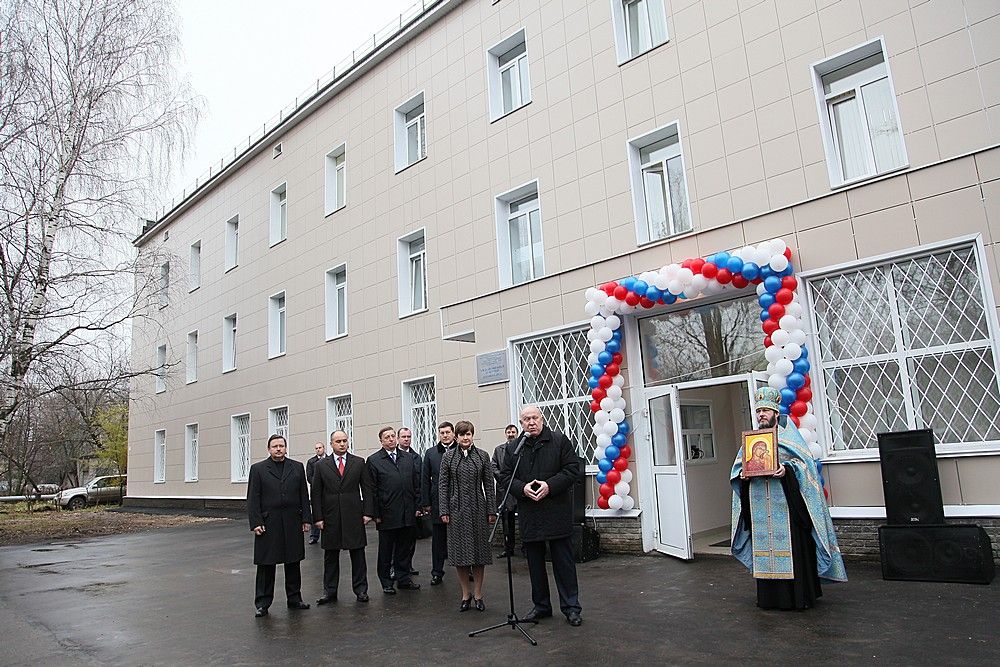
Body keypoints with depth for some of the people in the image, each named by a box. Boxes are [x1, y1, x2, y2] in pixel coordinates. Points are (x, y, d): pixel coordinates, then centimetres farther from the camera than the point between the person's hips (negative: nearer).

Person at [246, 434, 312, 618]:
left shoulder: (297, 467, 8)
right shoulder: (258, 469, 2)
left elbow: (304, 496, 8)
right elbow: (253, 499, -1)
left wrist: (306, 519, 2)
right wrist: (255, 523, -9)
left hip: (292, 524, 2)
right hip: (268, 524, -2)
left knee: (293, 563, 10)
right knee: (266, 565, 4)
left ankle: (294, 599, 21)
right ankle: (262, 603, 14)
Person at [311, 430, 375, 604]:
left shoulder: (359, 463, 4)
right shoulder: (321, 465, 5)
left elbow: (368, 488, 3)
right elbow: (316, 493, 3)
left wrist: (368, 512, -4)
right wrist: (318, 517, -4)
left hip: (354, 516, 0)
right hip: (331, 518, 1)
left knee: (358, 554, 5)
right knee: (330, 556, 9)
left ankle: (360, 590, 16)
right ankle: (329, 591, 21)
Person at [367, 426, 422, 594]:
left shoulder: (408, 458, 10)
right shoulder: (374, 460, -3)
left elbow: (416, 484, 11)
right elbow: (372, 490, -6)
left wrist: (417, 507, 6)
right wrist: (376, 514, -9)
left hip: (408, 514, 4)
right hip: (387, 515, -4)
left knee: (404, 548, 13)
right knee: (386, 550, 8)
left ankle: (404, 578, 25)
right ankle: (386, 583, 20)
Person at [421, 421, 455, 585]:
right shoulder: (431, 453, 6)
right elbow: (425, 479, 7)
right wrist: (426, 503, 2)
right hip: (437, 502, 2)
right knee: (438, 539, 10)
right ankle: (437, 573, 20)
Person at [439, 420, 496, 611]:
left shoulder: (482, 456, 2)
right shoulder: (448, 456, 2)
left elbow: (489, 485, 3)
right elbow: (443, 485, 2)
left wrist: (492, 510, -1)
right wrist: (444, 511, -4)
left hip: (478, 509, 0)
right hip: (457, 509, 0)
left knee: (479, 552, 5)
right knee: (460, 552, 5)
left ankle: (478, 595, 18)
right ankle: (465, 595, 19)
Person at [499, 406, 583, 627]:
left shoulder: (559, 441, -2)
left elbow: (573, 469, -5)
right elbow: (505, 476, 7)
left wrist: (550, 485, -16)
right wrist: (522, 488, -12)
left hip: (557, 514, -3)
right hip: (529, 515, 3)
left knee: (563, 561, 4)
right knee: (535, 563, 13)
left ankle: (571, 607, 14)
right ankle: (541, 605, 27)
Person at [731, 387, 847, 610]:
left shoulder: (788, 434, 3)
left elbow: (804, 461, -5)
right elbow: (738, 465, 16)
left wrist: (787, 469, -22)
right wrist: (742, 473, -5)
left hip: (784, 502, -4)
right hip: (760, 505, 4)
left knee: (790, 547, -4)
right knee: (764, 547, 6)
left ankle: (797, 595, 6)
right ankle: (769, 596, 13)